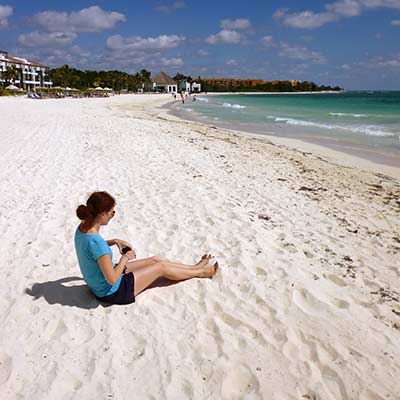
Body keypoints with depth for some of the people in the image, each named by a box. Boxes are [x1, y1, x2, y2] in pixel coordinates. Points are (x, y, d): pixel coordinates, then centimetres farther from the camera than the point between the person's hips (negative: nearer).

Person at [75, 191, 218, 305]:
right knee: (161, 267, 5)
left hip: (99, 285, 8)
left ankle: (194, 267, 34)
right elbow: (112, 279, -32)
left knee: (155, 260, 15)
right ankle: (199, 273, 29)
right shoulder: (95, 241, -37)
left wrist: (114, 241, 2)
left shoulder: (82, 228, -8)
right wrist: (125, 258, -16)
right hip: (111, 292, -8)